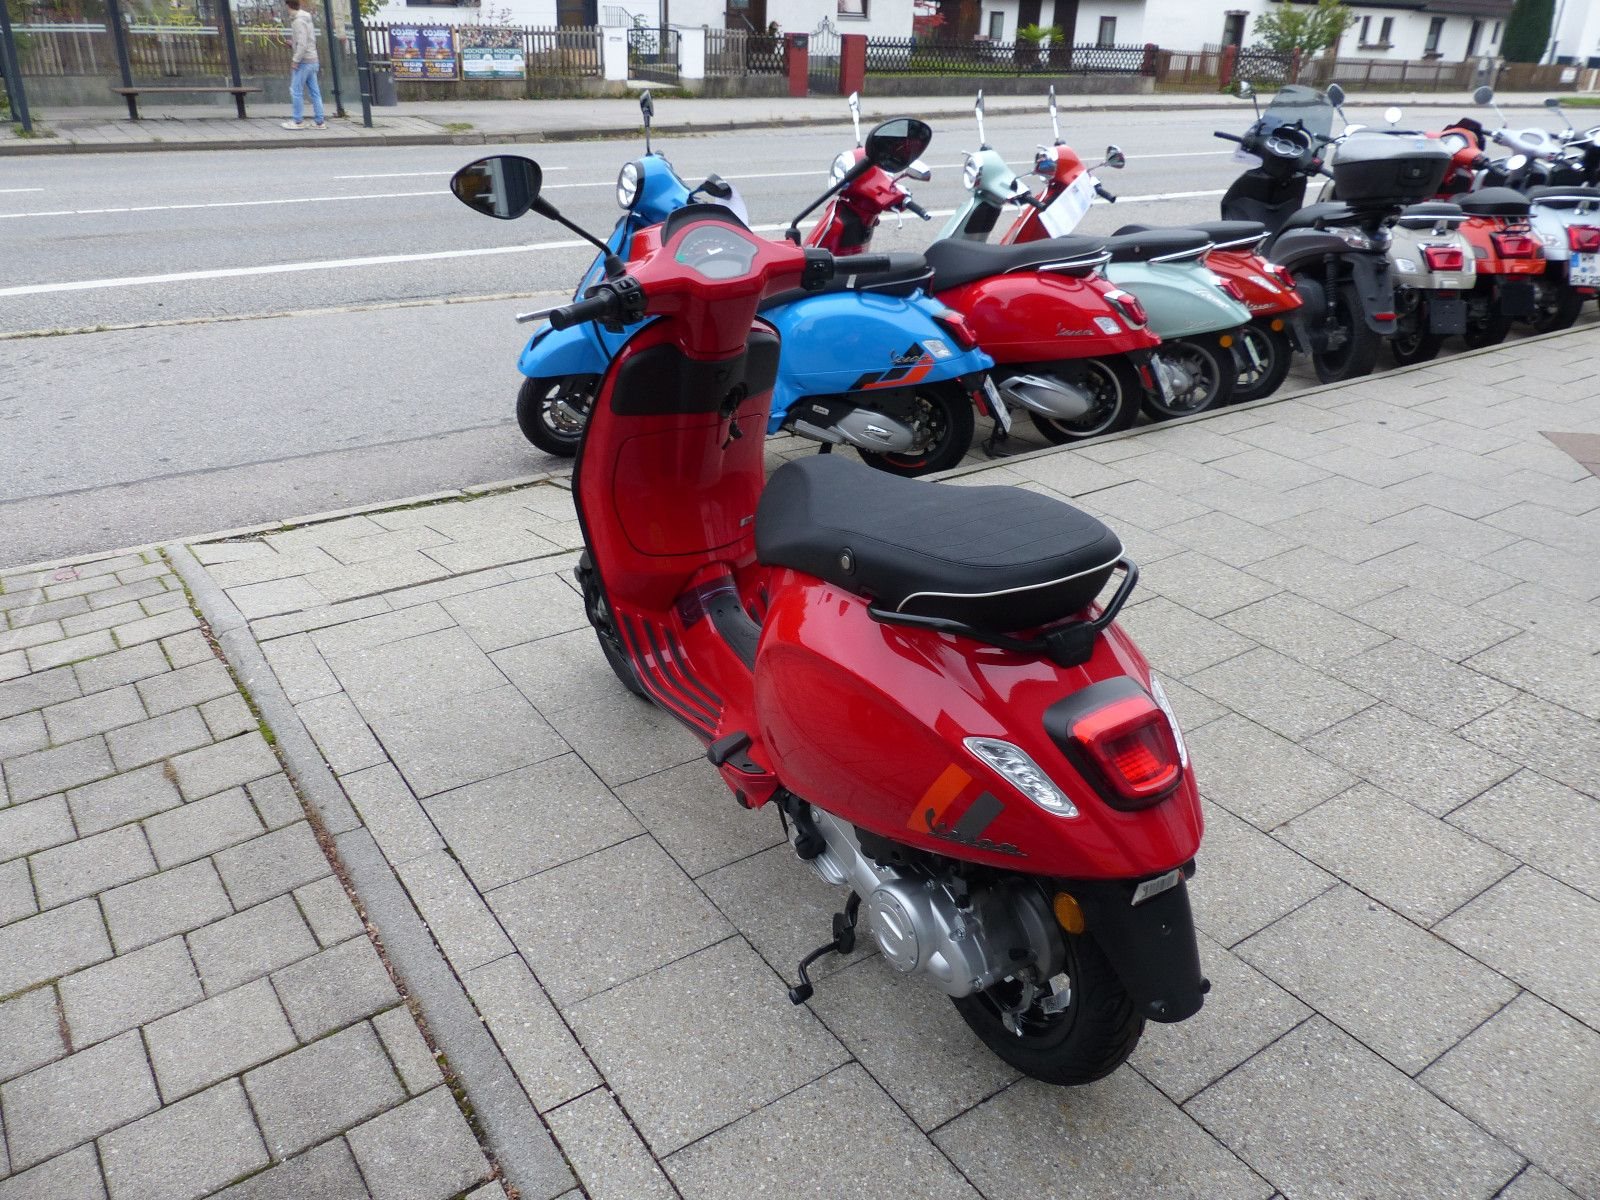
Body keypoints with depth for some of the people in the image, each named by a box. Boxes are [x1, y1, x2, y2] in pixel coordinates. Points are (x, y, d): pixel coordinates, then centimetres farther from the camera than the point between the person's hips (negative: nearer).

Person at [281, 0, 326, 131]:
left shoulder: (298, 21, -14)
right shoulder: (307, 19, 13)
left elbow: (302, 44, -21)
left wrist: (296, 60, -15)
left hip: (303, 61, -9)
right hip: (312, 60, 9)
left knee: (296, 91, -3)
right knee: (315, 92, 7)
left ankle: (298, 121, 0)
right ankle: (320, 122, 7)